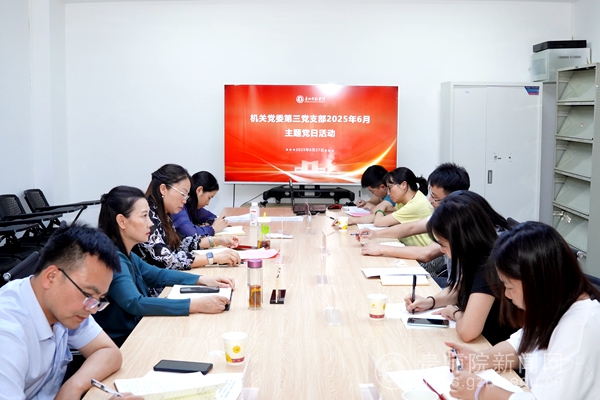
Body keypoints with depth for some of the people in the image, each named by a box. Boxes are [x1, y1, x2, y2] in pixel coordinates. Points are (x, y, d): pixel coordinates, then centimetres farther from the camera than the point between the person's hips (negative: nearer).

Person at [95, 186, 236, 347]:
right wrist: (196, 305, -36)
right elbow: (135, 303, -33)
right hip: (120, 344, -8)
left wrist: (203, 280, 6)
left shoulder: (124, 254, 6)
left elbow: (157, 275, 19)